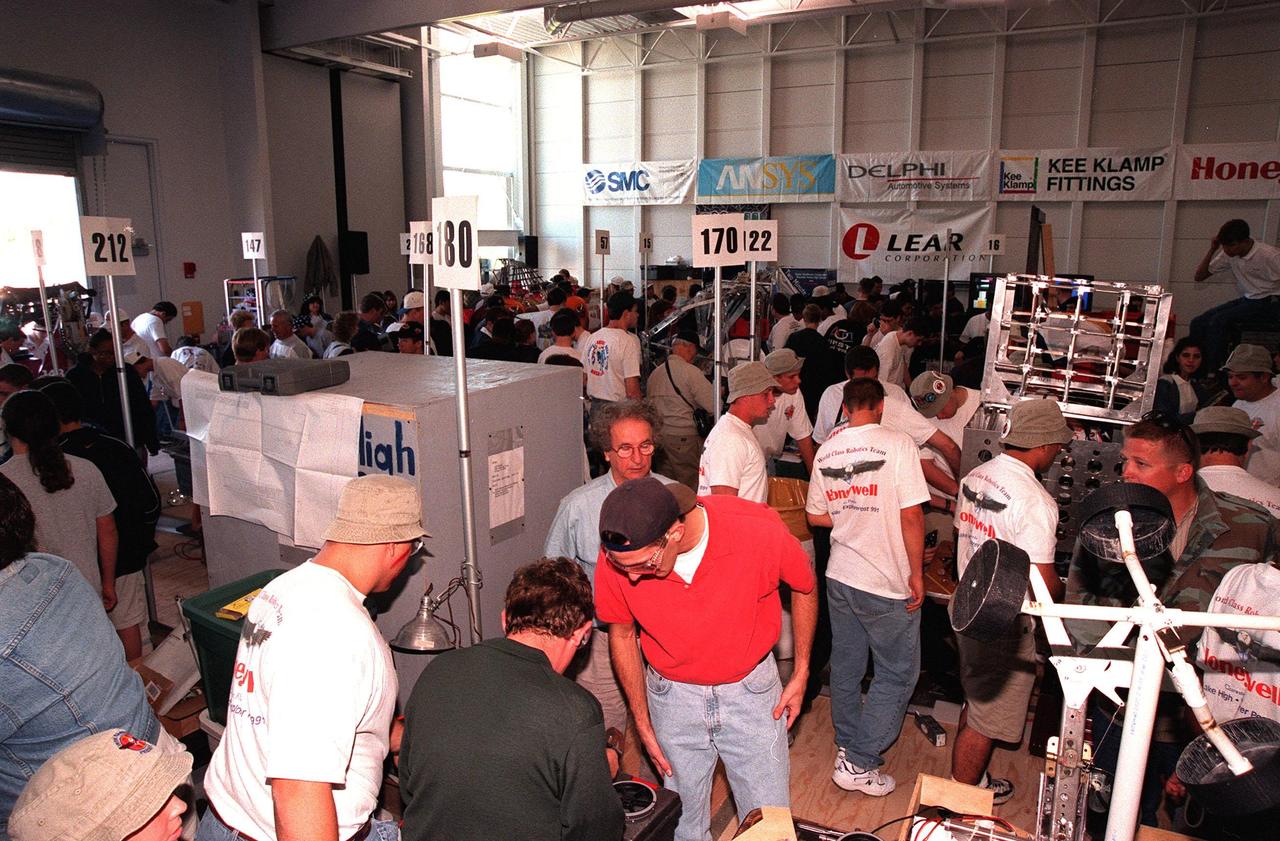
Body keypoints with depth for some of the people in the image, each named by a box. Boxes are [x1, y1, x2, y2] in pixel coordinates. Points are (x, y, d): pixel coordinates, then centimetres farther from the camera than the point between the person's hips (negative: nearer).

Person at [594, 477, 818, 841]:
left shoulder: (759, 529, -28)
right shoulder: (618, 556, -21)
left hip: (751, 690, -1)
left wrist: (801, 674, 1)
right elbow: (622, 634, -1)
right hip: (673, 697, 1)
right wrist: (642, 723, 2)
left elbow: (804, 587, -5)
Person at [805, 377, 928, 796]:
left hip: (840, 576, 6)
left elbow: (815, 515, 7)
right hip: (888, 585, -5)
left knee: (845, 666, 19)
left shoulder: (826, 450, 1)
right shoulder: (897, 444, -15)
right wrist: (916, 573, -10)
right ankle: (858, 763, 12)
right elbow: (911, 514, -19)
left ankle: (847, 745, 36)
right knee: (898, 672, 9)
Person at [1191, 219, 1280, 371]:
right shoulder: (1229, 255, 1)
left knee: (1218, 321, -27)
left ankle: (1212, 372, -19)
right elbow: (1199, 277, 5)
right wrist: (1212, 250, -5)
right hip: (1247, 300, 7)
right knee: (1198, 323, -11)